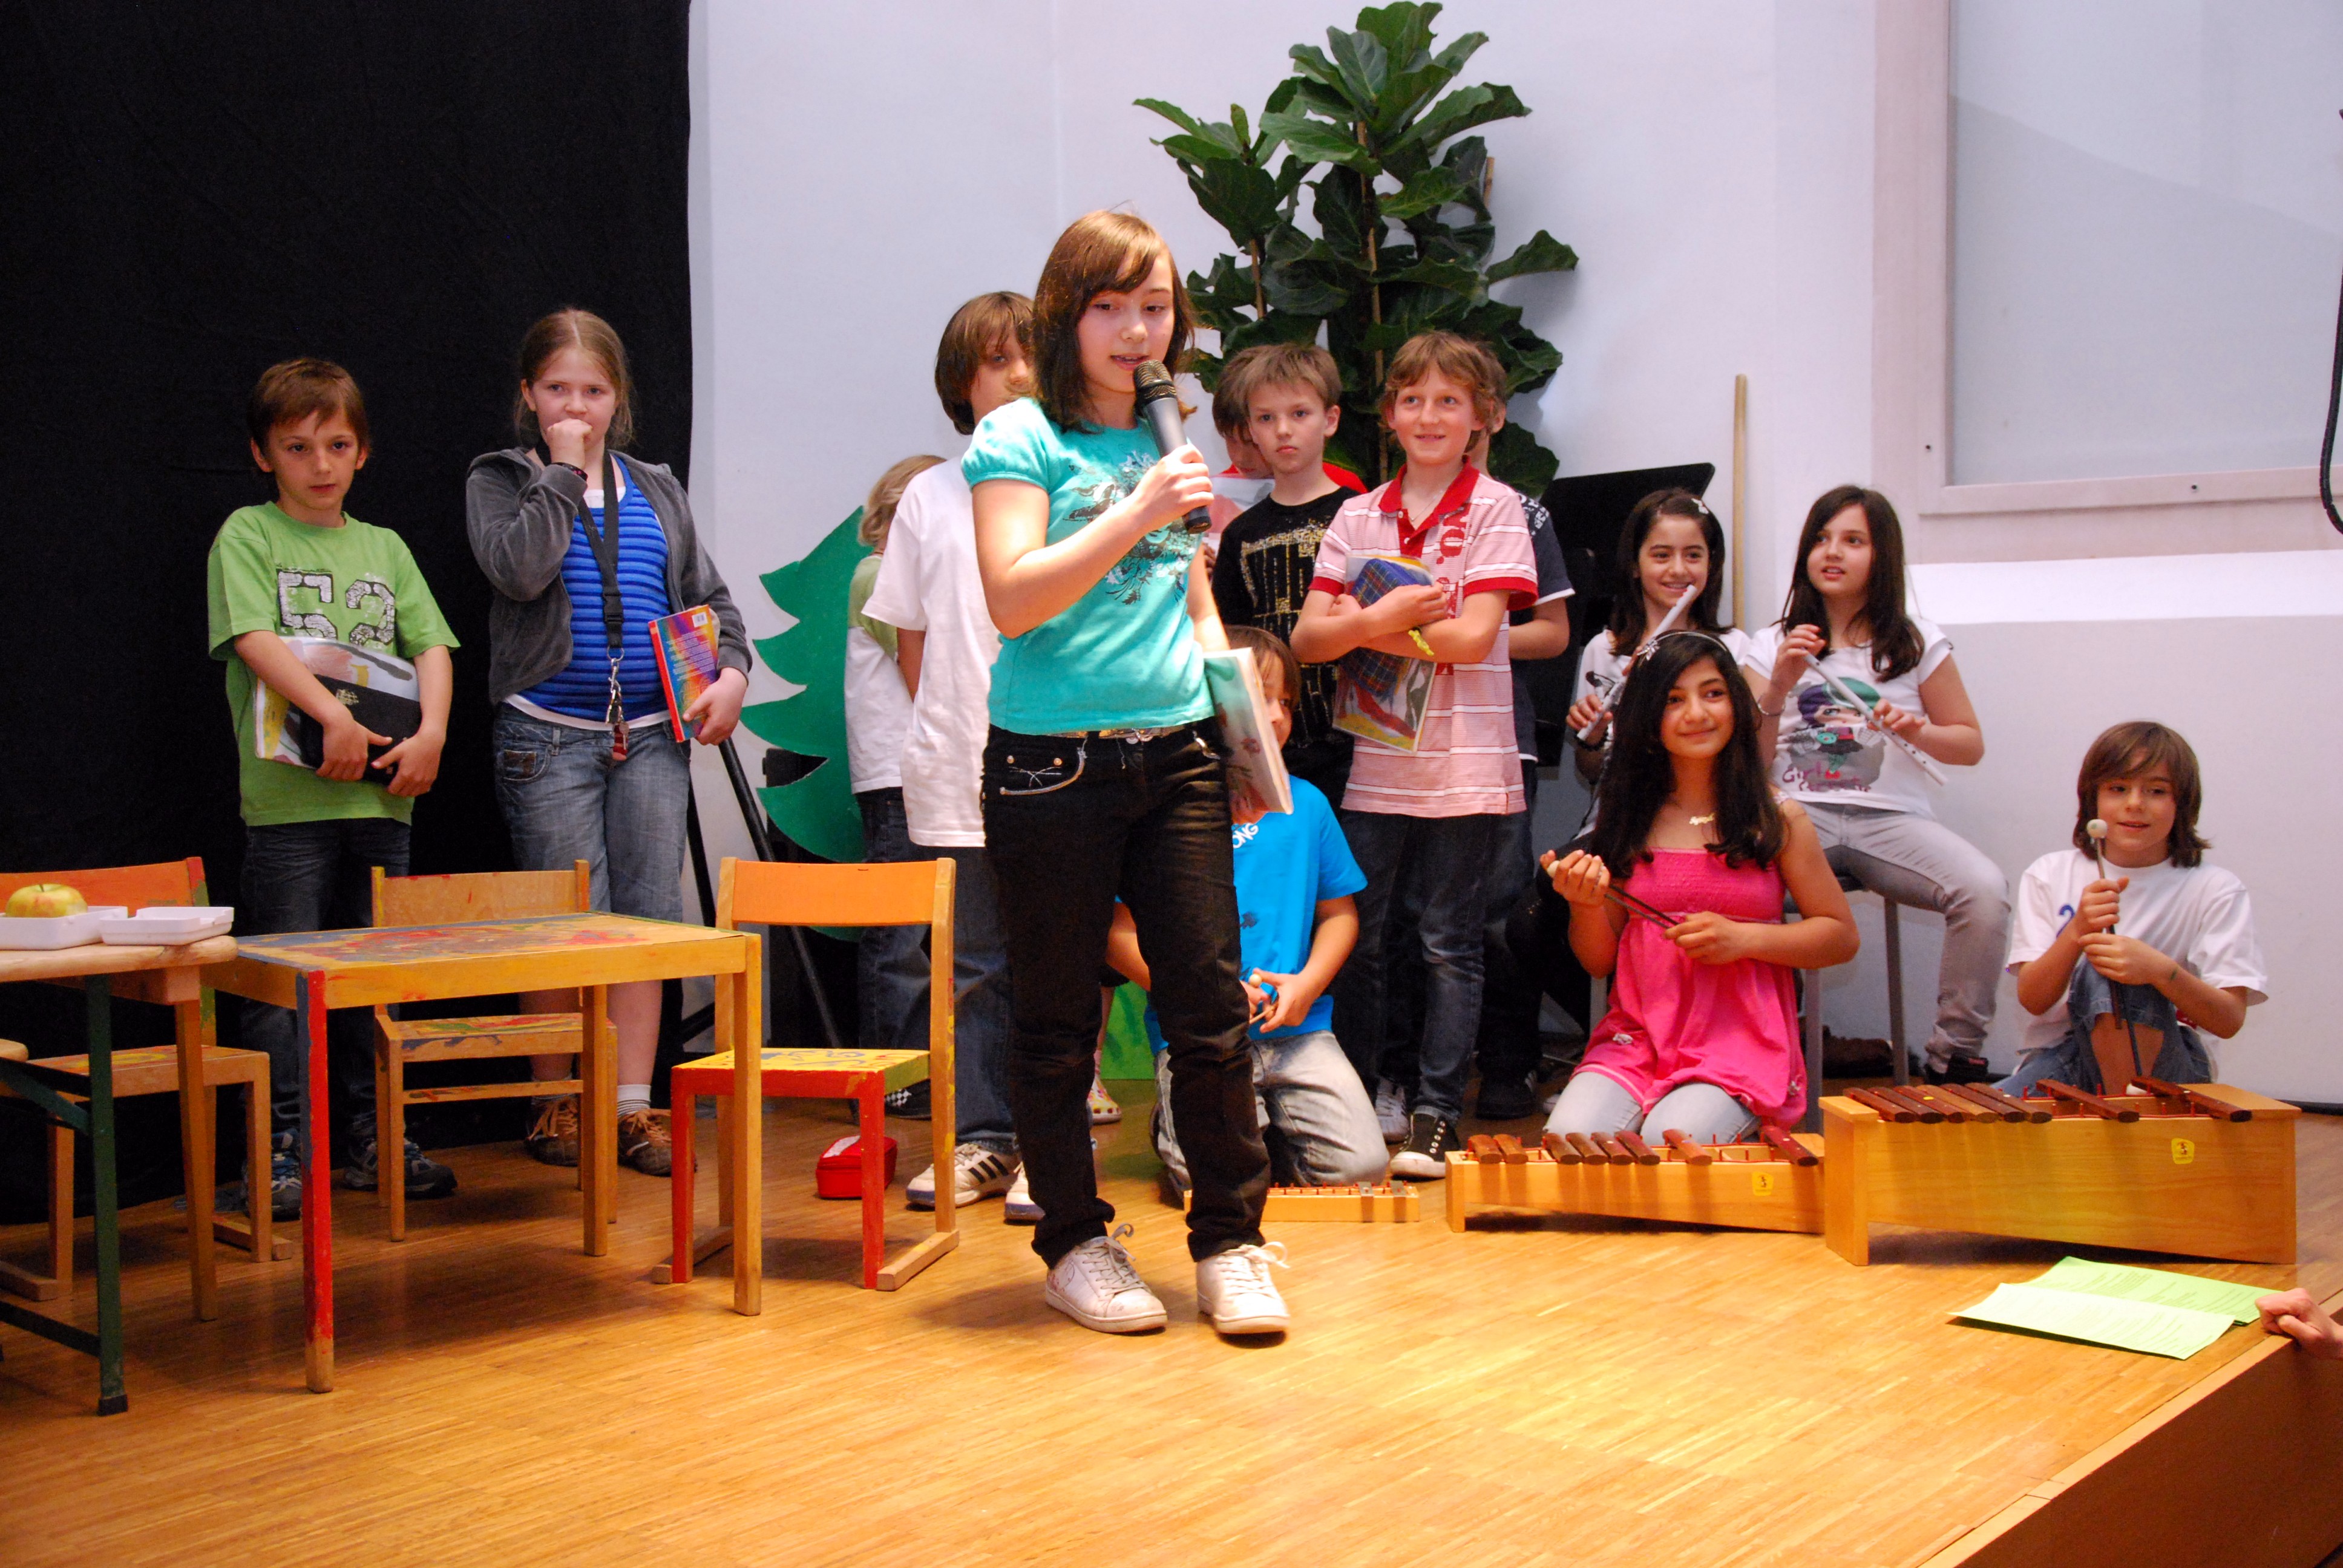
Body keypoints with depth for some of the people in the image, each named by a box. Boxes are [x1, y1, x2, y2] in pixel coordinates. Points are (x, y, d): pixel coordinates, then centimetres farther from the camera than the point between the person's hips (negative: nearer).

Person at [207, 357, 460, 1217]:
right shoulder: (247, 535, 3)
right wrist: (334, 717, -23)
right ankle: (279, 1149, 5)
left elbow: (431, 646, 9)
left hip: (381, 792, 5)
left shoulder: (385, 548, 16)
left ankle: (377, 1140, 20)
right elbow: (254, 639, -11)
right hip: (287, 792, -4)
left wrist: (431, 734, -9)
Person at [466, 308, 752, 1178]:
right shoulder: (500, 479, 5)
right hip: (549, 737, -3)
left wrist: (732, 668, 1)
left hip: (652, 736, 4)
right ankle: (556, 1102, 13)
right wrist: (563, 472, -8)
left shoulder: (656, 489, 17)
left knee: (648, 917, 1)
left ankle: (633, 1107, 6)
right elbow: (518, 569, -15)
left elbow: (707, 593, 18)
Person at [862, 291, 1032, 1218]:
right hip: (956, 769, 2)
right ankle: (981, 1141, 18)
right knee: (973, 965, 8)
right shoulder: (930, 495, 11)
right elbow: (912, 634, 14)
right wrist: (948, 727, 5)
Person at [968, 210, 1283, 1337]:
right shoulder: (1020, 439, -2)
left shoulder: (1170, 441, 15)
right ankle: (1074, 1244, 20)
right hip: (1054, 765, -4)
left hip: (1176, 757, 5)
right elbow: (1013, 599, -14)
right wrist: (1137, 513, -20)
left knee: (1212, 1007, 2)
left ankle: (1232, 1243, 14)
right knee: (1058, 1023, 5)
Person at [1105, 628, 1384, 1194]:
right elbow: (1120, 932, -3)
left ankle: (1274, 1122, 18)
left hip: (1298, 1029, 3)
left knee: (1360, 1165, -13)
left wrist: (1307, 983, -3)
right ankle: (1177, 1121, 14)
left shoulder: (1306, 805, 9)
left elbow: (1339, 912, 15)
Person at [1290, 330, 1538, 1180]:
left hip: (1463, 766, -4)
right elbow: (1306, 639, 1)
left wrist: (1362, 626, -8)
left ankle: (1435, 1118, 10)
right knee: (1359, 939, 9)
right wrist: (1385, 617, -17)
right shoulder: (1358, 515, 9)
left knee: (1449, 946, 3)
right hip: (1372, 763, 4)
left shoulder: (1495, 510, -1)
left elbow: (1473, 636, -12)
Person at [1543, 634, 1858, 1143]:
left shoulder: (1777, 820, 3)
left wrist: (1743, 938, -10)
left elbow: (1841, 937, 5)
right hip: (1635, 1039, 2)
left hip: (1741, 1043, -2)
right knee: (1567, 1138, -24)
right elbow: (1599, 961, 9)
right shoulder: (1626, 820, 7)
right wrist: (1587, 906, -13)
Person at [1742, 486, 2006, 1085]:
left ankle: (1957, 1058, -13)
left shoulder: (1918, 644, 12)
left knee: (1984, 888, -30)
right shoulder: (1773, 645, 14)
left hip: (1890, 818, 0)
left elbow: (1971, 744, 15)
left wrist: (1919, 732, -6)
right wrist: (1777, 690, -8)